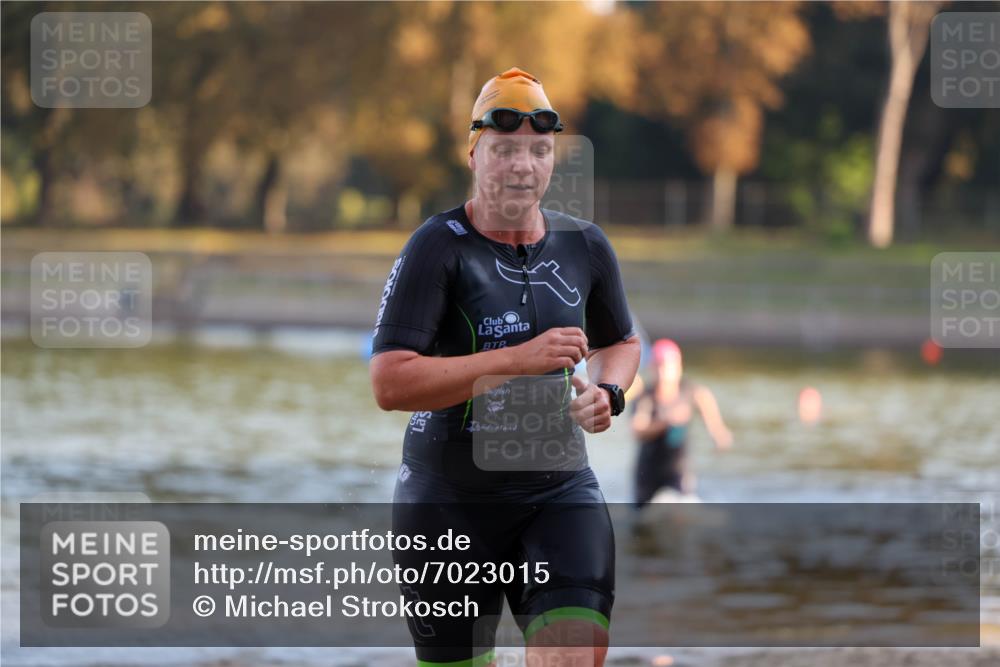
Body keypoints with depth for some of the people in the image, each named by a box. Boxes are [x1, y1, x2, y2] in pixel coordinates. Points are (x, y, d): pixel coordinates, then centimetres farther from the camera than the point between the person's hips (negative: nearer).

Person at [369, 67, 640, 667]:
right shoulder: (440, 247, -11)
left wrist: (608, 394, 3)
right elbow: (390, 384, -22)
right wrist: (518, 359, -25)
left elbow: (621, 342, 26)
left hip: (560, 490, 3)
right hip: (448, 501, -3)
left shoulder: (585, 246, 5)